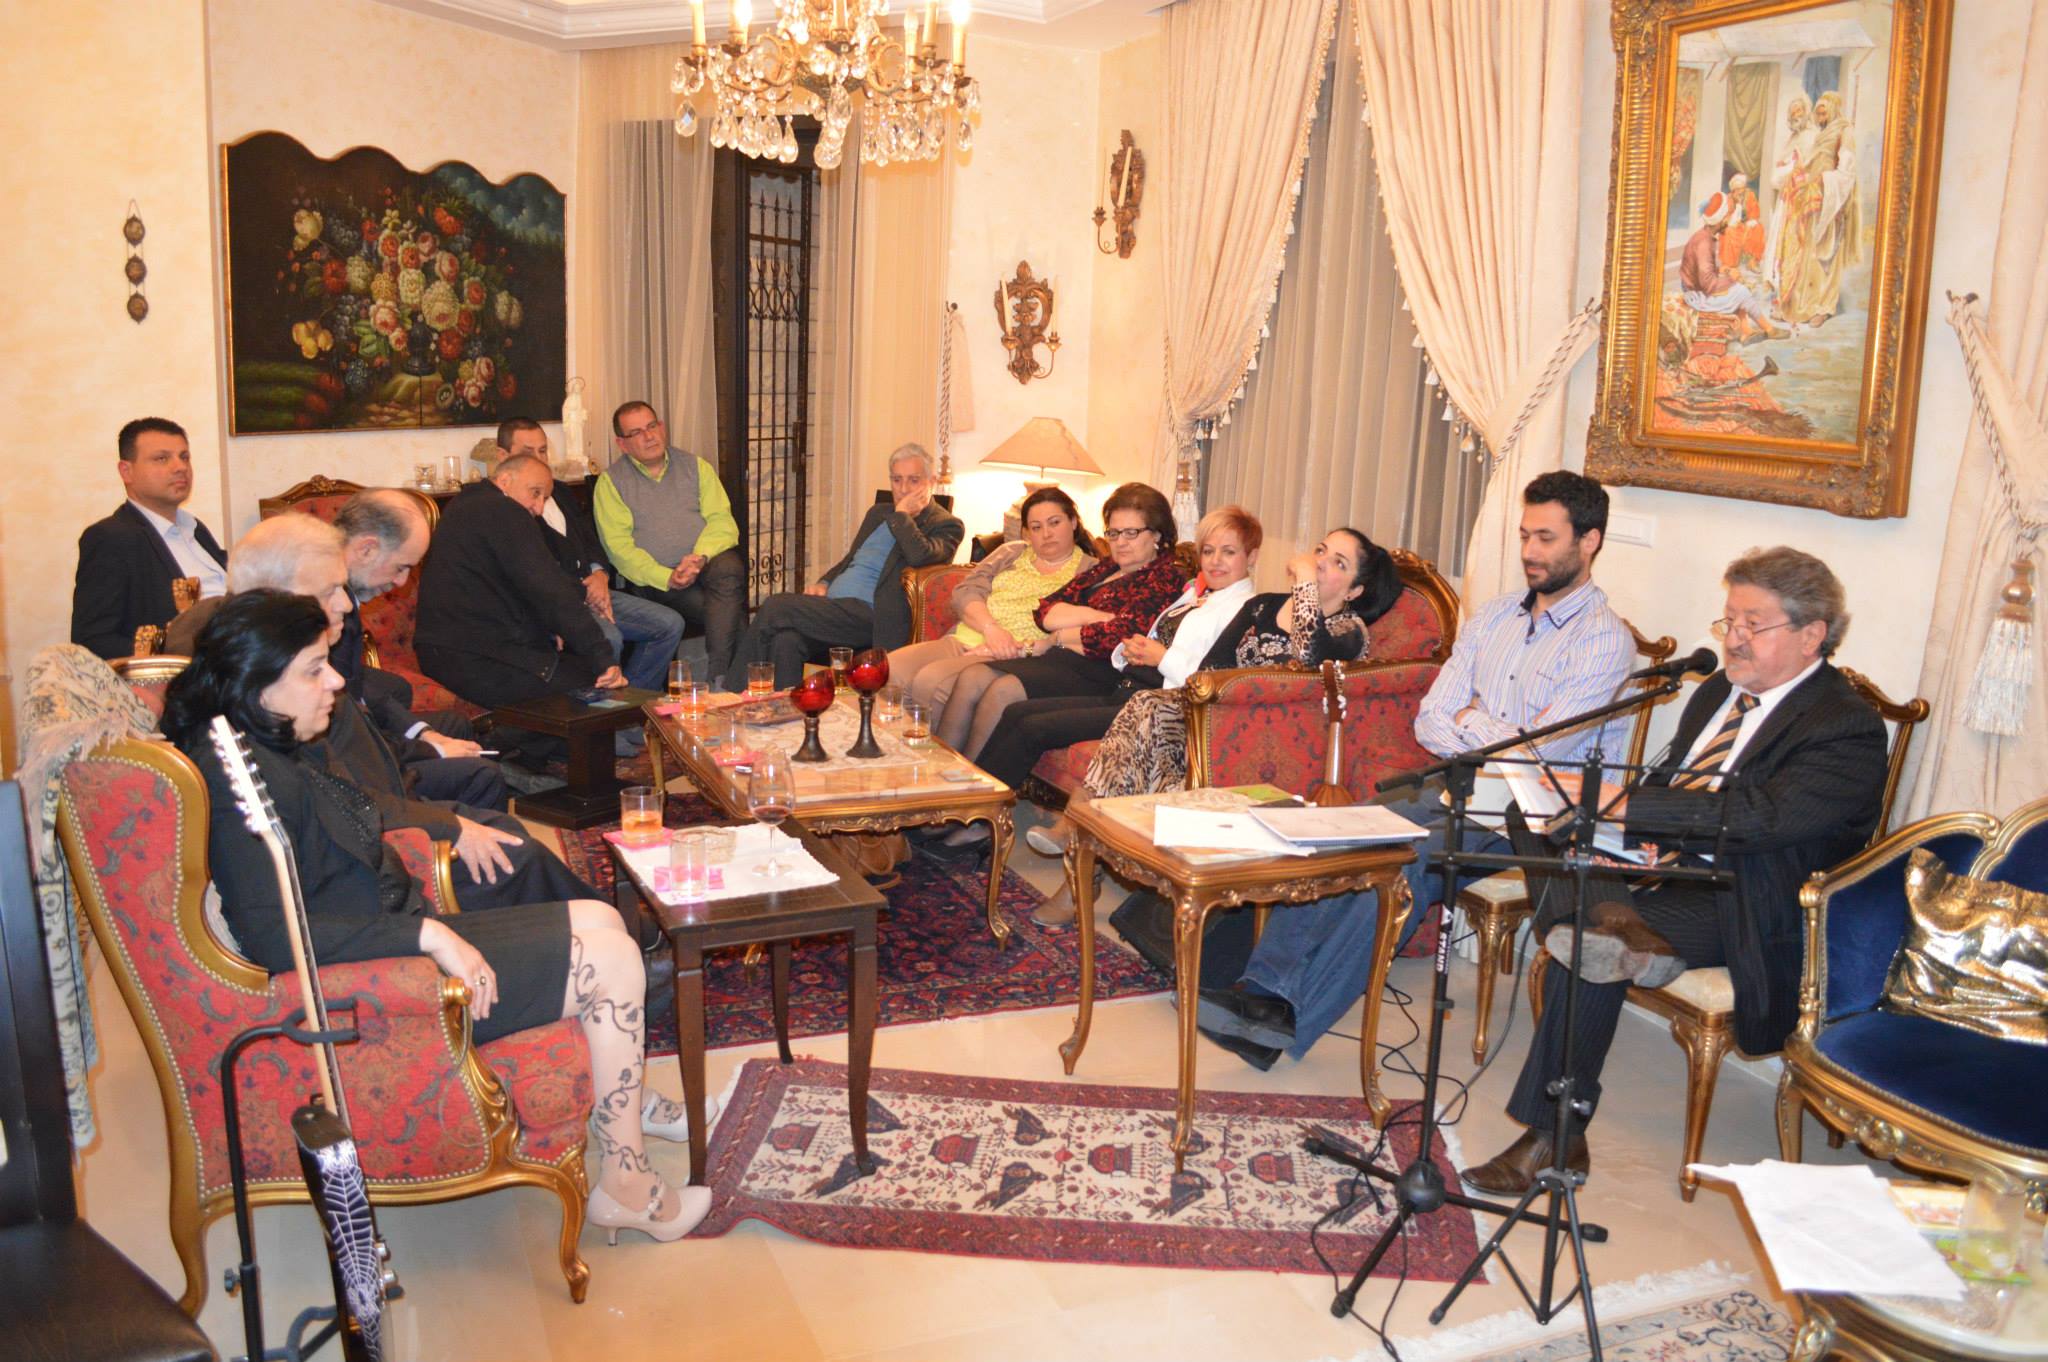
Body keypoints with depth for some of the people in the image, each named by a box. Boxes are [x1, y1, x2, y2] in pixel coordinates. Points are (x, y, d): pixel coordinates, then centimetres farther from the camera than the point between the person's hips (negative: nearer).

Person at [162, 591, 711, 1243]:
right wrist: (426, 935, -28)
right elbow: (272, 937, -30)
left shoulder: (269, 751, 8)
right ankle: (627, 1189, -1)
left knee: (600, 920, 12)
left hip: (400, 939, 11)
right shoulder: (244, 781, -23)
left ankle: (621, 1099, 28)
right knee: (613, 962, -10)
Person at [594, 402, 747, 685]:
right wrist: (666, 578, -17)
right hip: (655, 580, -2)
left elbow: (722, 521, 5)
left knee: (729, 568, -34)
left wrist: (701, 556, -17)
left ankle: (716, 680, -36)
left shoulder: (696, 467, 17)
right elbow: (619, 546, -2)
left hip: (709, 566, 3)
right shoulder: (611, 482, 9)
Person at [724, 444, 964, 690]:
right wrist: (823, 583, 12)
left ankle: (735, 694, -8)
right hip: (832, 603, 7)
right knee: (785, 641, -26)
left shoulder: (946, 525, 2)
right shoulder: (879, 513, 26)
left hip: (870, 615, -7)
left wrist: (902, 515, -6)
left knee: (776, 607, -20)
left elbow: (920, 555, -20)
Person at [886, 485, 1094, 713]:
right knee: (888, 670, -20)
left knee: (930, 681, -32)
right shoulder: (1012, 552, 22)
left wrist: (1024, 650, -18)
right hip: (961, 642, 6)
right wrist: (990, 628, -11)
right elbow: (965, 592, 10)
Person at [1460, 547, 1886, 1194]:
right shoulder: (1717, 690, 15)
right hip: (1669, 866, 7)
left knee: (1581, 946, -28)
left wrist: (1627, 804, -29)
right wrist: (1643, 835, -6)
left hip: (1741, 905, -7)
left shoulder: (1847, 729, -10)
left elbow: (1757, 816, -24)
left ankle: (1554, 1138, -21)